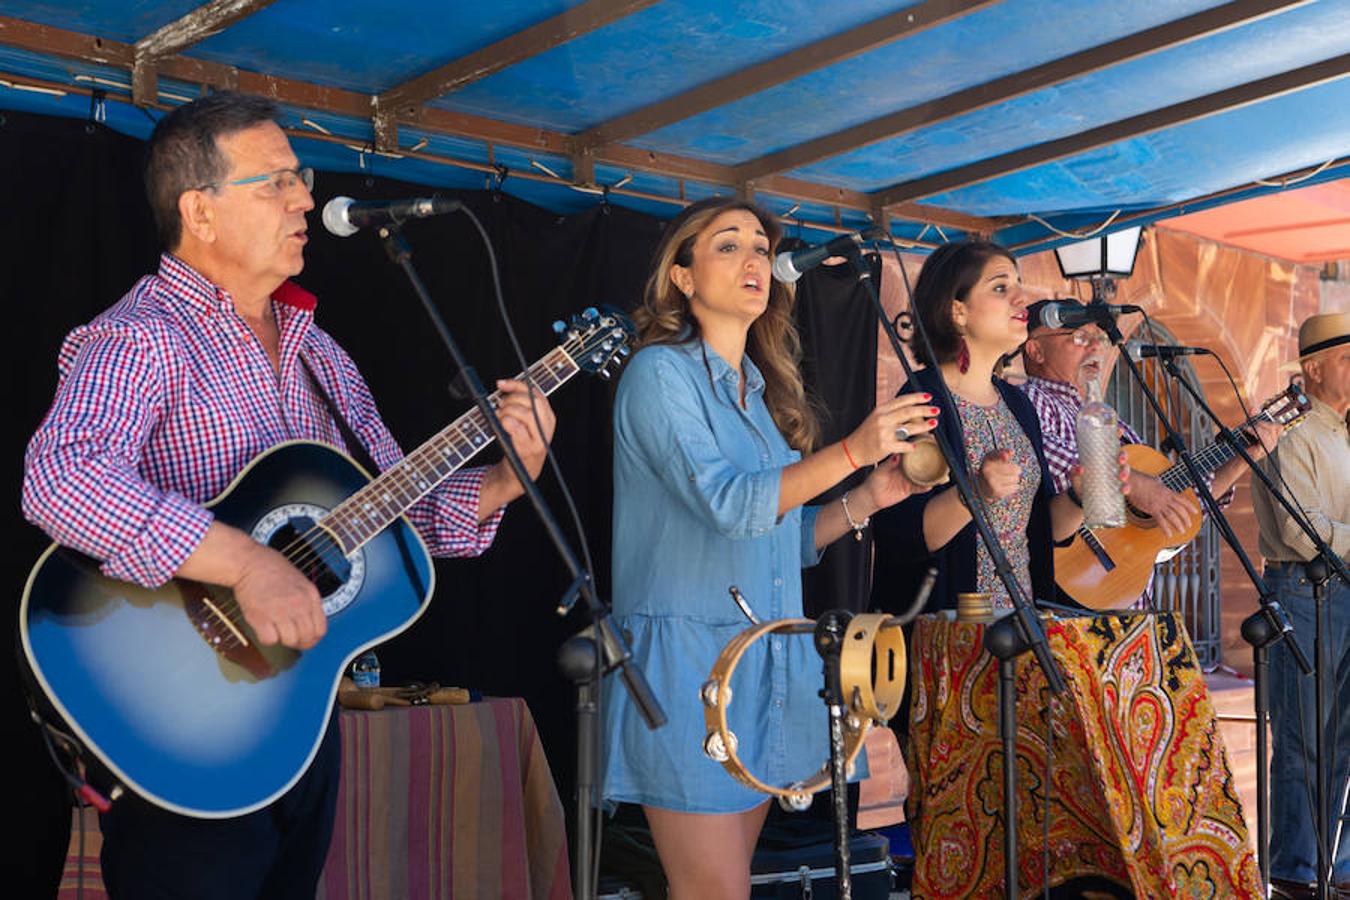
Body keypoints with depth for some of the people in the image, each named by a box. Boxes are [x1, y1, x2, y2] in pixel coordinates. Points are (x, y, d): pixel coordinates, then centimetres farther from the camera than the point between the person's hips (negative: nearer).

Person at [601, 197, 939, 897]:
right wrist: (851, 451, -21)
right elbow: (725, 504, -19)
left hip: (767, 663, 7)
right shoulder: (660, 373, -7)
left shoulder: (763, 391, 15)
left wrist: (869, 497, 3)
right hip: (687, 660, -7)